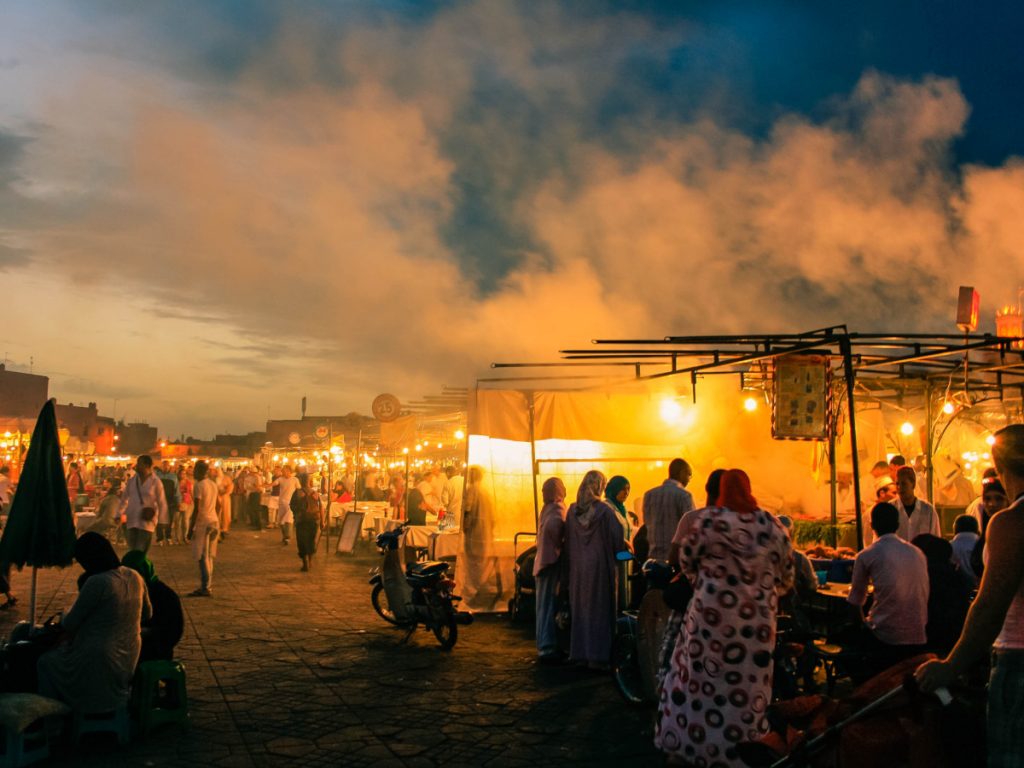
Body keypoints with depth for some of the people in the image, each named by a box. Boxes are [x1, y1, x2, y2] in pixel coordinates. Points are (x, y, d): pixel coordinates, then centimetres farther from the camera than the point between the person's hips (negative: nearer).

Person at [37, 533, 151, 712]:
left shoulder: (97, 582, -24)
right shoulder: (134, 577, -2)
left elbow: (69, 625, -14)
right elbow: (147, 614, 13)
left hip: (100, 661, -8)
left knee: (45, 662, 15)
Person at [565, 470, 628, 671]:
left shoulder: (572, 510, 1)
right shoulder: (604, 510, -14)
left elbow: (568, 541, 7)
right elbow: (616, 538, -12)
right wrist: (626, 545, 8)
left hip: (577, 566, 5)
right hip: (599, 565, -4)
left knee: (580, 609, 14)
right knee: (599, 610, 3)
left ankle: (580, 653, 19)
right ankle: (597, 656, 5)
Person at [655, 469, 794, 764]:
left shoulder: (707, 519, -8)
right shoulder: (771, 524, 1)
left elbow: (686, 560, 1)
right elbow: (786, 573, 6)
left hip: (712, 612, -2)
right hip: (758, 616, 3)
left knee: (702, 680, 9)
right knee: (747, 685, 12)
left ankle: (691, 743, 18)